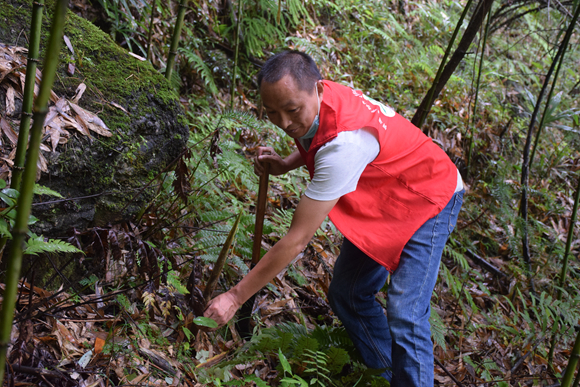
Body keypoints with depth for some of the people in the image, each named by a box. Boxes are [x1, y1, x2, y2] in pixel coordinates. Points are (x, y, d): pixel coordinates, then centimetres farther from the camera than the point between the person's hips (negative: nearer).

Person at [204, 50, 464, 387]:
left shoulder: (344, 144, -41)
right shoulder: (310, 101, -15)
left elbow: (297, 241, -36)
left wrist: (235, 296, -27)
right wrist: (285, 165, -8)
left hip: (429, 201, -9)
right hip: (382, 201, 9)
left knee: (405, 319, -20)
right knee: (346, 294, 10)